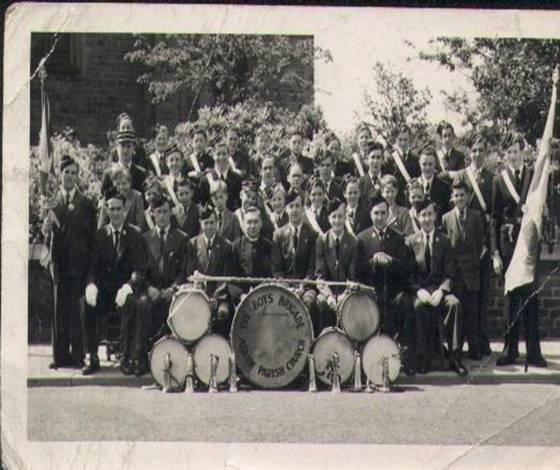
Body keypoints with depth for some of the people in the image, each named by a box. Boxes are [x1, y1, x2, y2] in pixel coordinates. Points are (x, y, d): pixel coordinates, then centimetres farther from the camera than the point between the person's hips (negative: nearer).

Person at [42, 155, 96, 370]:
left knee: (77, 309, -2)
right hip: (60, 261, 1)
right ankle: (60, 355, 10)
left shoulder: (86, 203, 5)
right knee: (59, 309, 4)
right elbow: (47, 233, 9)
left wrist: (88, 257, -4)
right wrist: (47, 233, -10)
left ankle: (78, 355, 3)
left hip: (79, 262, -1)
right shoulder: (52, 201, 7)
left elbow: (92, 234, 3)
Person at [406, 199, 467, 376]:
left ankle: (454, 357, -30)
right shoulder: (411, 241, 8)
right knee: (419, 306, -36)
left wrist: (440, 291, -15)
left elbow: (449, 273, 4)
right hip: (418, 290, -1)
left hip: (439, 289, 1)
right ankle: (422, 359, -30)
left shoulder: (444, 241, 9)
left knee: (454, 303, -32)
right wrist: (419, 290, -14)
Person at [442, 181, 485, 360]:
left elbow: (480, 241, 8)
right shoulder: (446, 218, 5)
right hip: (453, 270, 0)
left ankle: (475, 349, 4)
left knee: (472, 311, -1)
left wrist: (475, 261, 2)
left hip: (471, 271, 0)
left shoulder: (476, 216, 6)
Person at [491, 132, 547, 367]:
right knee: (511, 296, 5)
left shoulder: (534, 176, 4)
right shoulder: (499, 180, 6)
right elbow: (495, 218, 5)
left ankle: (534, 351, 2)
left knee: (530, 294, -2)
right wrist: (495, 253, -1)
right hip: (507, 241, 1)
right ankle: (510, 349, 11)